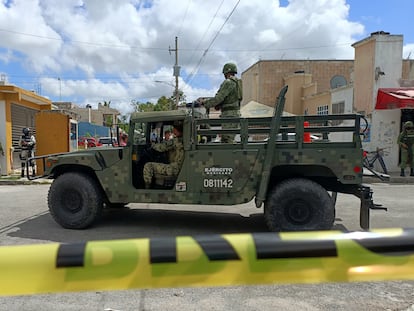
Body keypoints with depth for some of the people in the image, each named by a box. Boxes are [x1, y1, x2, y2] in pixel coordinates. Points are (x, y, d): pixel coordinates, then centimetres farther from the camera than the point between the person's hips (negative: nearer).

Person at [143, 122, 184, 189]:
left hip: (174, 169, -10)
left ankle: (147, 189, -3)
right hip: (181, 168, 10)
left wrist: (153, 145, -1)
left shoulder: (176, 141, -18)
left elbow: (161, 147, -21)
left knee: (148, 166, -9)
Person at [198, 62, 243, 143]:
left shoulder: (228, 82, -12)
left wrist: (205, 103, -4)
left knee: (227, 141, -9)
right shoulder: (237, 82, 19)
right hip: (234, 113, 10)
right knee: (224, 140, 14)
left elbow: (219, 98, -17)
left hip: (229, 115, -10)